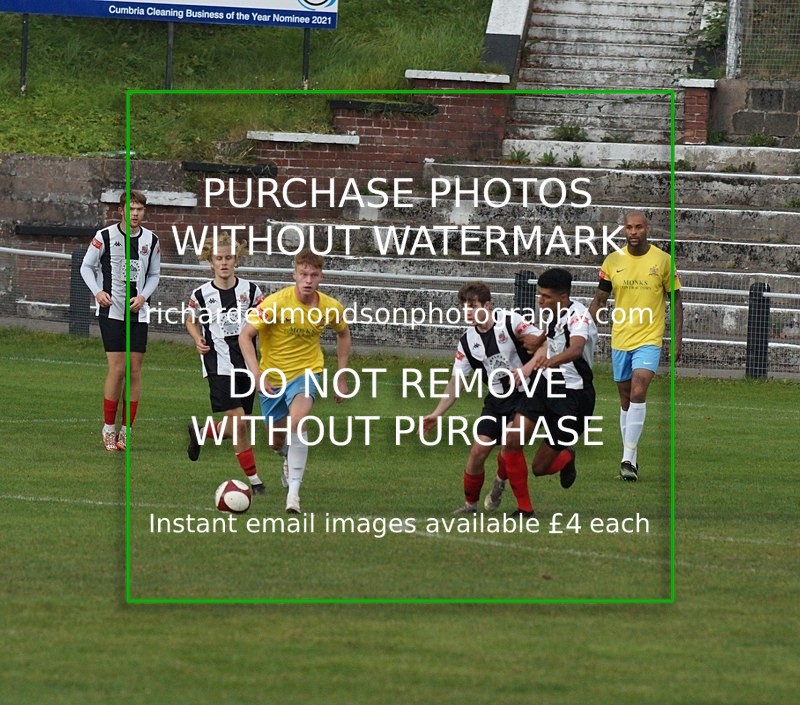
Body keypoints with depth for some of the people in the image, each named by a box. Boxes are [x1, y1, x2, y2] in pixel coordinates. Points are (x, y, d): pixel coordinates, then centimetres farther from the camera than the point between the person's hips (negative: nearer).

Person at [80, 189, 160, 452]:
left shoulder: (151, 240, 5)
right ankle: (109, 428, 4)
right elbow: (87, 266, 4)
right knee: (117, 369, -9)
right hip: (112, 310, -4)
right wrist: (97, 291, -11)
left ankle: (127, 430, 9)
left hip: (139, 312, 4)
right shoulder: (105, 236, -6)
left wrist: (143, 296, -2)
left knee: (135, 371, 1)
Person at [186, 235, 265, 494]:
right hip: (219, 366, -3)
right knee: (238, 423, -15)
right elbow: (191, 320, 16)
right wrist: (198, 340, -2)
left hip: (246, 363, 3)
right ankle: (253, 479, -5)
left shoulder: (250, 290, 2)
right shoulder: (201, 294, -1)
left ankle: (200, 433, 39)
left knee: (235, 428, 8)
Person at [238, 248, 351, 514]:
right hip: (272, 377, 1)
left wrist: (341, 378, 10)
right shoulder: (276, 302, -21)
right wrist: (258, 375, -28)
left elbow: (343, 334, 12)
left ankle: (294, 491, -29)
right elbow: (245, 335, -18)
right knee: (276, 442, 14)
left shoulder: (331, 308, -11)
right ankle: (290, 459, 54)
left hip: (305, 373, -1)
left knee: (297, 419, -31)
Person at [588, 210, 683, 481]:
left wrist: (677, 340, -2)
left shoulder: (662, 260, -3)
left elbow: (675, 300, 4)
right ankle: (630, 457, 21)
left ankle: (628, 459, -19)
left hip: (649, 339, -3)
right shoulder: (612, 261, 3)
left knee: (638, 393, -18)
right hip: (619, 339, 3)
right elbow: (599, 299, 10)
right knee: (625, 399, 10)